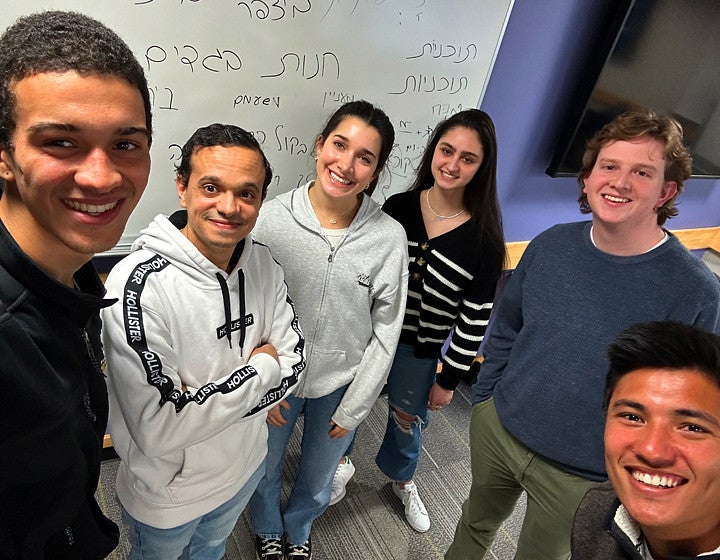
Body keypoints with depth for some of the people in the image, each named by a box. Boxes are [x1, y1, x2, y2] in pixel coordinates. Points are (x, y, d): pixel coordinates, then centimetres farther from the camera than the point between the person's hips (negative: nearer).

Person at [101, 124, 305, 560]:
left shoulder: (263, 264, -13)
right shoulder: (140, 283, -32)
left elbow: (294, 361, -10)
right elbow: (159, 429, -34)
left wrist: (209, 400, -23)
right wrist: (261, 368, -26)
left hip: (246, 464, 5)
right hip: (168, 492, -4)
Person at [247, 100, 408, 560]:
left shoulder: (389, 237, -18)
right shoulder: (272, 219, -18)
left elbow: (385, 331, -9)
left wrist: (354, 408, -4)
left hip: (342, 384, 1)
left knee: (318, 477, 26)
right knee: (264, 469, 26)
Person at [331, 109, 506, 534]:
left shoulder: (484, 240, -16)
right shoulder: (397, 207, -10)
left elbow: (474, 320, -10)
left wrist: (449, 379, -5)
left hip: (421, 354, -1)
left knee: (408, 423, 22)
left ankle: (402, 480, 57)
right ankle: (341, 462, 55)